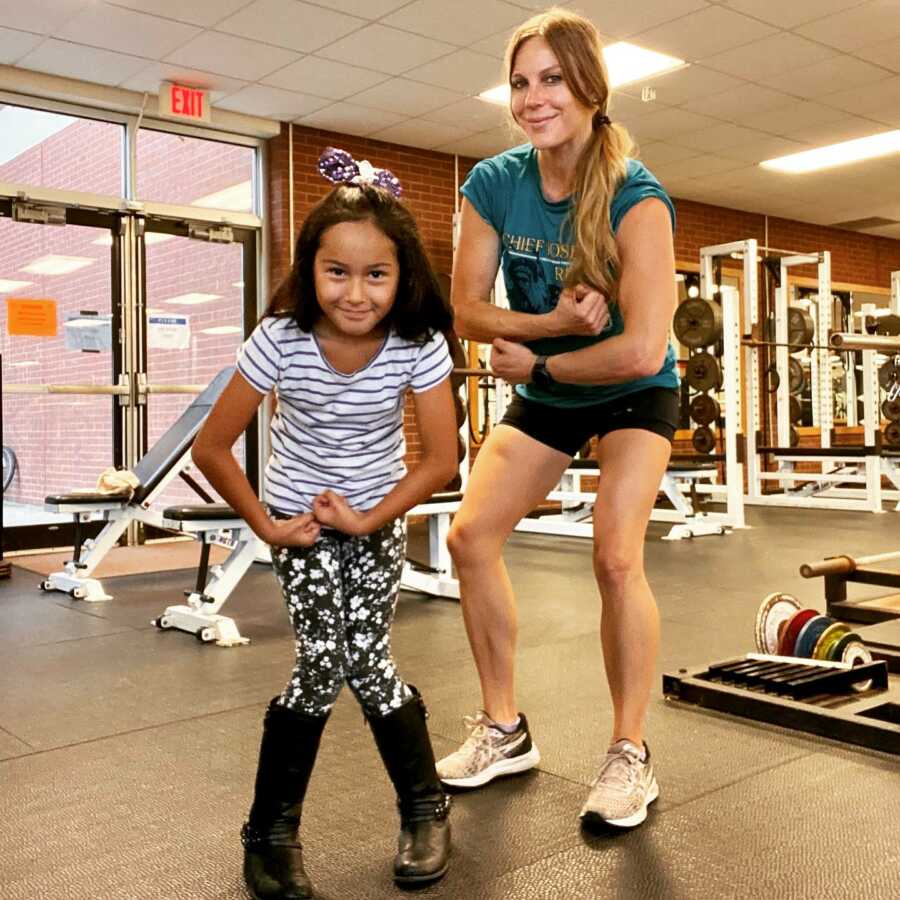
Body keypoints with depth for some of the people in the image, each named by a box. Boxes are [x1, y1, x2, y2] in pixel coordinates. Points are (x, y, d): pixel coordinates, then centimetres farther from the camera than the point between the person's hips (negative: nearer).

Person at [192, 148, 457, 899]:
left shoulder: (420, 344, -22)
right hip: (301, 519, -1)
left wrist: (370, 518, -16)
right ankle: (271, 832, 12)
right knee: (321, 666, -8)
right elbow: (212, 448, -16)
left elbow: (442, 459, -15)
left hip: (379, 518, 1)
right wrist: (265, 526, -12)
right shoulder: (281, 340, -25)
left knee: (368, 664, -3)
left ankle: (426, 809, 20)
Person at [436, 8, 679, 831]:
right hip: (545, 394, 5)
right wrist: (555, 322, -26)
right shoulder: (494, 184, -13)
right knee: (471, 536, -5)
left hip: (634, 393, -4)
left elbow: (641, 349, -32)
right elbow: (467, 310, -10)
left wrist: (534, 361, -20)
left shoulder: (636, 198, -26)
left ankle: (631, 757, 0)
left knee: (616, 555, -20)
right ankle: (507, 730, 11)